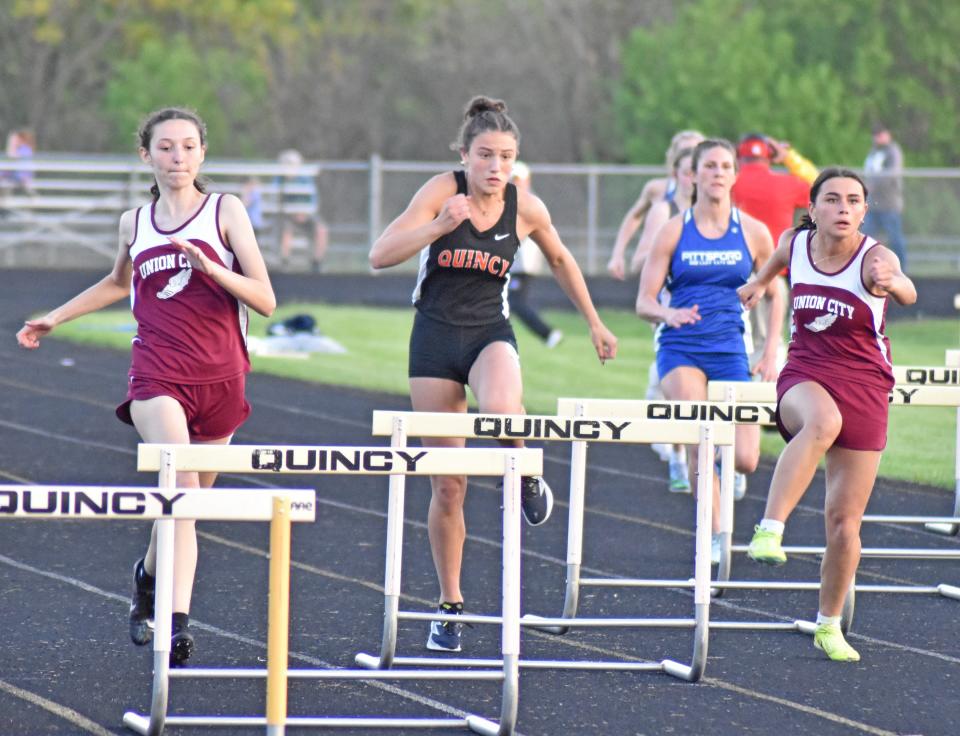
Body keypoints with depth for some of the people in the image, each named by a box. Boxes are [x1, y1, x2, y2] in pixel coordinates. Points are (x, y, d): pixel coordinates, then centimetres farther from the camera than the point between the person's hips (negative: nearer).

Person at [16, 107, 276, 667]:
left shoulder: (225, 211, 3)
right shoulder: (135, 223, 11)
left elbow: (265, 300, -3)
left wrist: (211, 268, -18)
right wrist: (55, 318, 35)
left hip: (220, 378, 1)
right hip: (158, 376, -1)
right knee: (181, 481, -24)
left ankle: (150, 576, 41)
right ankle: (178, 620, -30)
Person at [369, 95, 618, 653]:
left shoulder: (526, 208, -6)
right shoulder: (443, 191, -12)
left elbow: (561, 260, 15)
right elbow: (381, 256, -20)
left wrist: (595, 323, 21)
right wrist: (440, 225, -33)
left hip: (491, 332, 0)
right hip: (436, 335, 0)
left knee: (501, 410, -37)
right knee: (448, 485, 1)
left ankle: (526, 478, -3)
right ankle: (451, 605, 15)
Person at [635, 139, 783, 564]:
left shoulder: (753, 232, 4)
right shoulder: (674, 231, 0)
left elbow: (774, 296, 15)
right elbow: (644, 302, -1)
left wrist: (770, 356, 6)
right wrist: (668, 314, -23)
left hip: (730, 352, 1)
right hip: (680, 349, -1)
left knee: (744, 461, -6)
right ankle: (714, 533, -9)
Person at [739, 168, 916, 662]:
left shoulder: (875, 257, -16)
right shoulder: (795, 243, -4)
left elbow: (906, 292, -39)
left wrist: (892, 284, -62)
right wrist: (761, 281, 42)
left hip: (864, 388, -1)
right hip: (805, 376, 1)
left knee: (844, 520, 3)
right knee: (822, 421, -39)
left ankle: (829, 625, 23)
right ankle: (770, 529, -46)